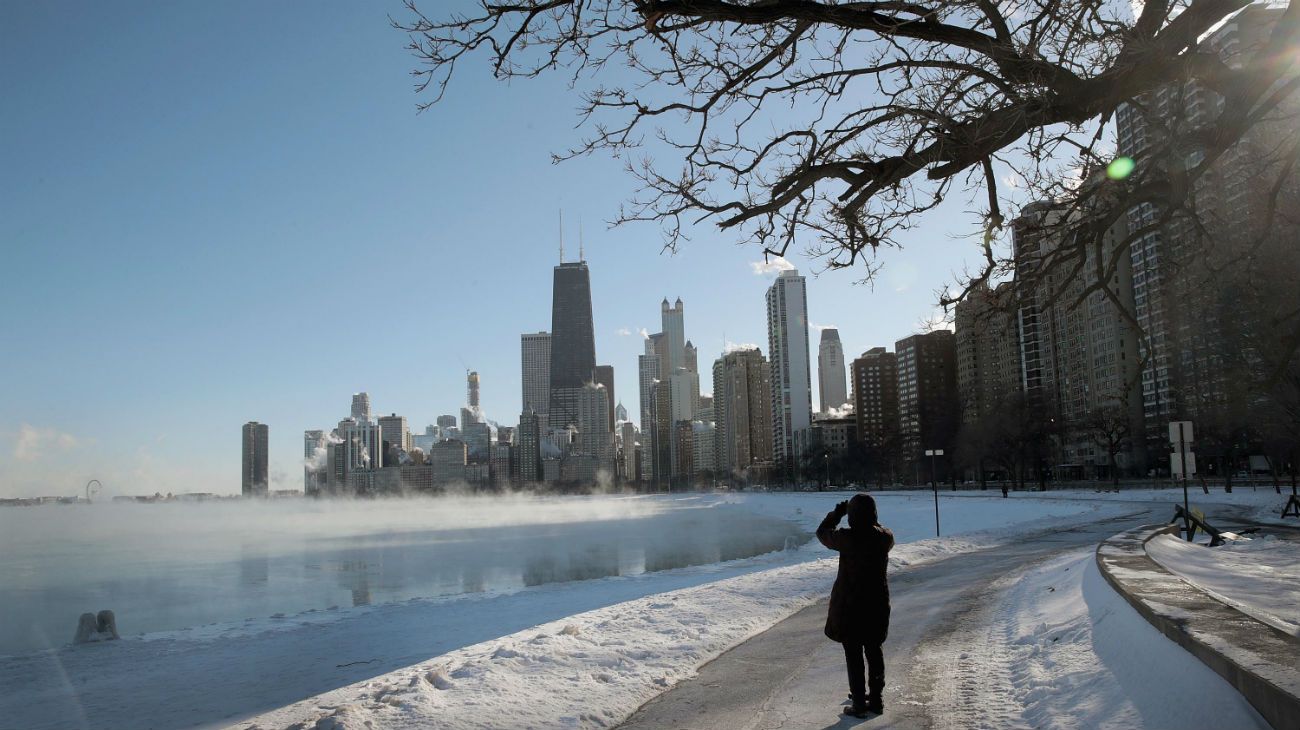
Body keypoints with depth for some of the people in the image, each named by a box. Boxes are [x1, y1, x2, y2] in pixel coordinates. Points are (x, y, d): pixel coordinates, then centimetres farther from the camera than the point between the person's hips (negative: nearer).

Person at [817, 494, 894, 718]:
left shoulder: (846, 538, -19)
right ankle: (876, 699, 27)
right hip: (877, 604, 4)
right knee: (874, 651, 18)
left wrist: (837, 512, 9)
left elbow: (822, 533, 0)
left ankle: (859, 704, 9)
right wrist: (871, 518, 17)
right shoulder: (885, 537, -9)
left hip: (850, 605, -4)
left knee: (853, 654, 6)